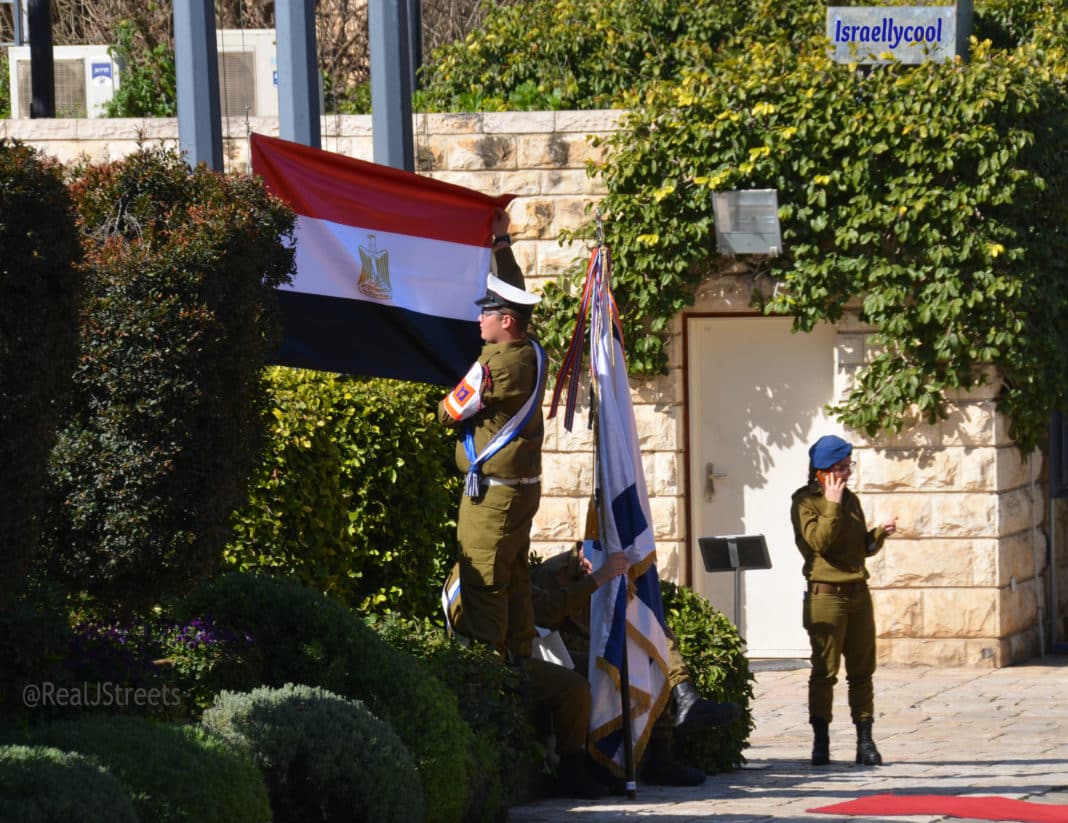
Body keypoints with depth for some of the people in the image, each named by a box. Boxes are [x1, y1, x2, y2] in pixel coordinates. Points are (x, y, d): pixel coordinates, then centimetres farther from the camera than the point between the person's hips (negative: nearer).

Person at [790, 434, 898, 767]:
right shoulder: (805, 501, -4)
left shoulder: (850, 499, 16)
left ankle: (865, 741, 6)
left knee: (862, 670, 4)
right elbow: (820, 541, -17)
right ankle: (821, 742, -2)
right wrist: (832, 505, -15)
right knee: (824, 670, -6)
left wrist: (880, 533, 0)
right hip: (826, 593, -6)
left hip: (858, 592, 6)